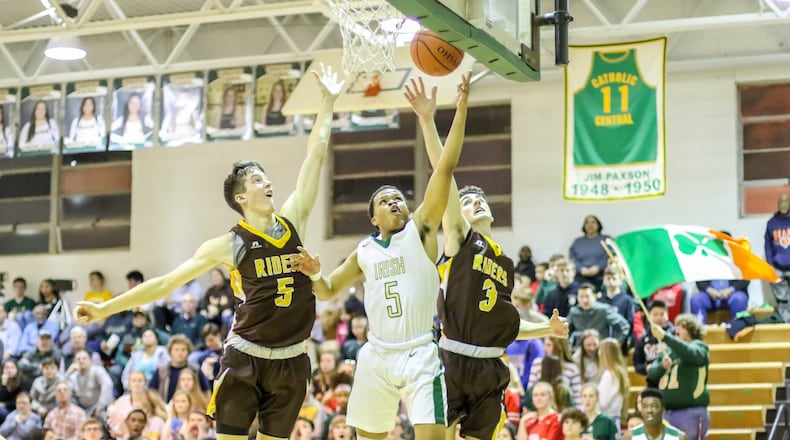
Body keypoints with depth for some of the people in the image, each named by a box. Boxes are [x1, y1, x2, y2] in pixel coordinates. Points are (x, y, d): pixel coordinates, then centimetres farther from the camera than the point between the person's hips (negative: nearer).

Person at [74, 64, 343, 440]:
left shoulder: (292, 220, 4)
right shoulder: (230, 245, -4)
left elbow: (316, 155, 6)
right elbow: (164, 283, -1)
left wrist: (328, 102, 6)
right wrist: (104, 309, -3)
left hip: (290, 360, 3)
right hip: (245, 357, -3)